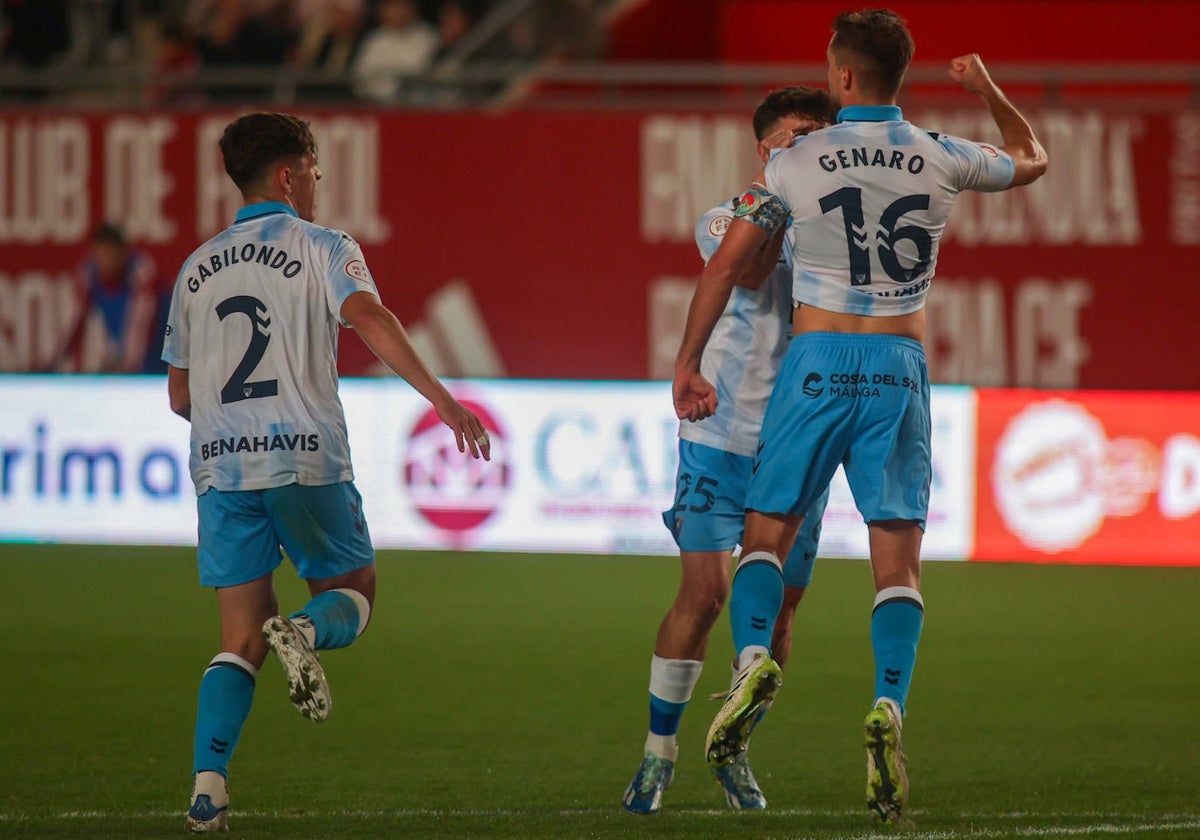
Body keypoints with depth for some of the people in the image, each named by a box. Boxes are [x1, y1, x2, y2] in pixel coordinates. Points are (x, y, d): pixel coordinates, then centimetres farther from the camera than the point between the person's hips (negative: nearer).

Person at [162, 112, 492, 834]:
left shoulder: (197, 268, 17)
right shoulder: (322, 248, 3)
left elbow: (180, 394, 20)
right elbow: (369, 319, -16)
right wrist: (440, 397, -21)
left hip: (220, 468, 4)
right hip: (307, 461, -4)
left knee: (242, 642, 7)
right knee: (354, 594, 15)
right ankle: (305, 633, -21)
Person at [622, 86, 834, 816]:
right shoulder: (724, 221, -2)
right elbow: (748, 273, -23)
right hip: (722, 435, -3)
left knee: (778, 606, 6)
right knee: (703, 592, -11)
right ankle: (660, 750, 2)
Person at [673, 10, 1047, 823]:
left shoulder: (797, 163, -2)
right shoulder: (941, 160, 2)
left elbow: (724, 268, 0)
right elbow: (1033, 159, 23)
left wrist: (687, 365, 7)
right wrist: (990, 92, 35)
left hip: (817, 362, -1)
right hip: (900, 364, 1)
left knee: (767, 534, 8)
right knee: (899, 562, 1)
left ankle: (755, 656, -19)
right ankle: (890, 704, -19)